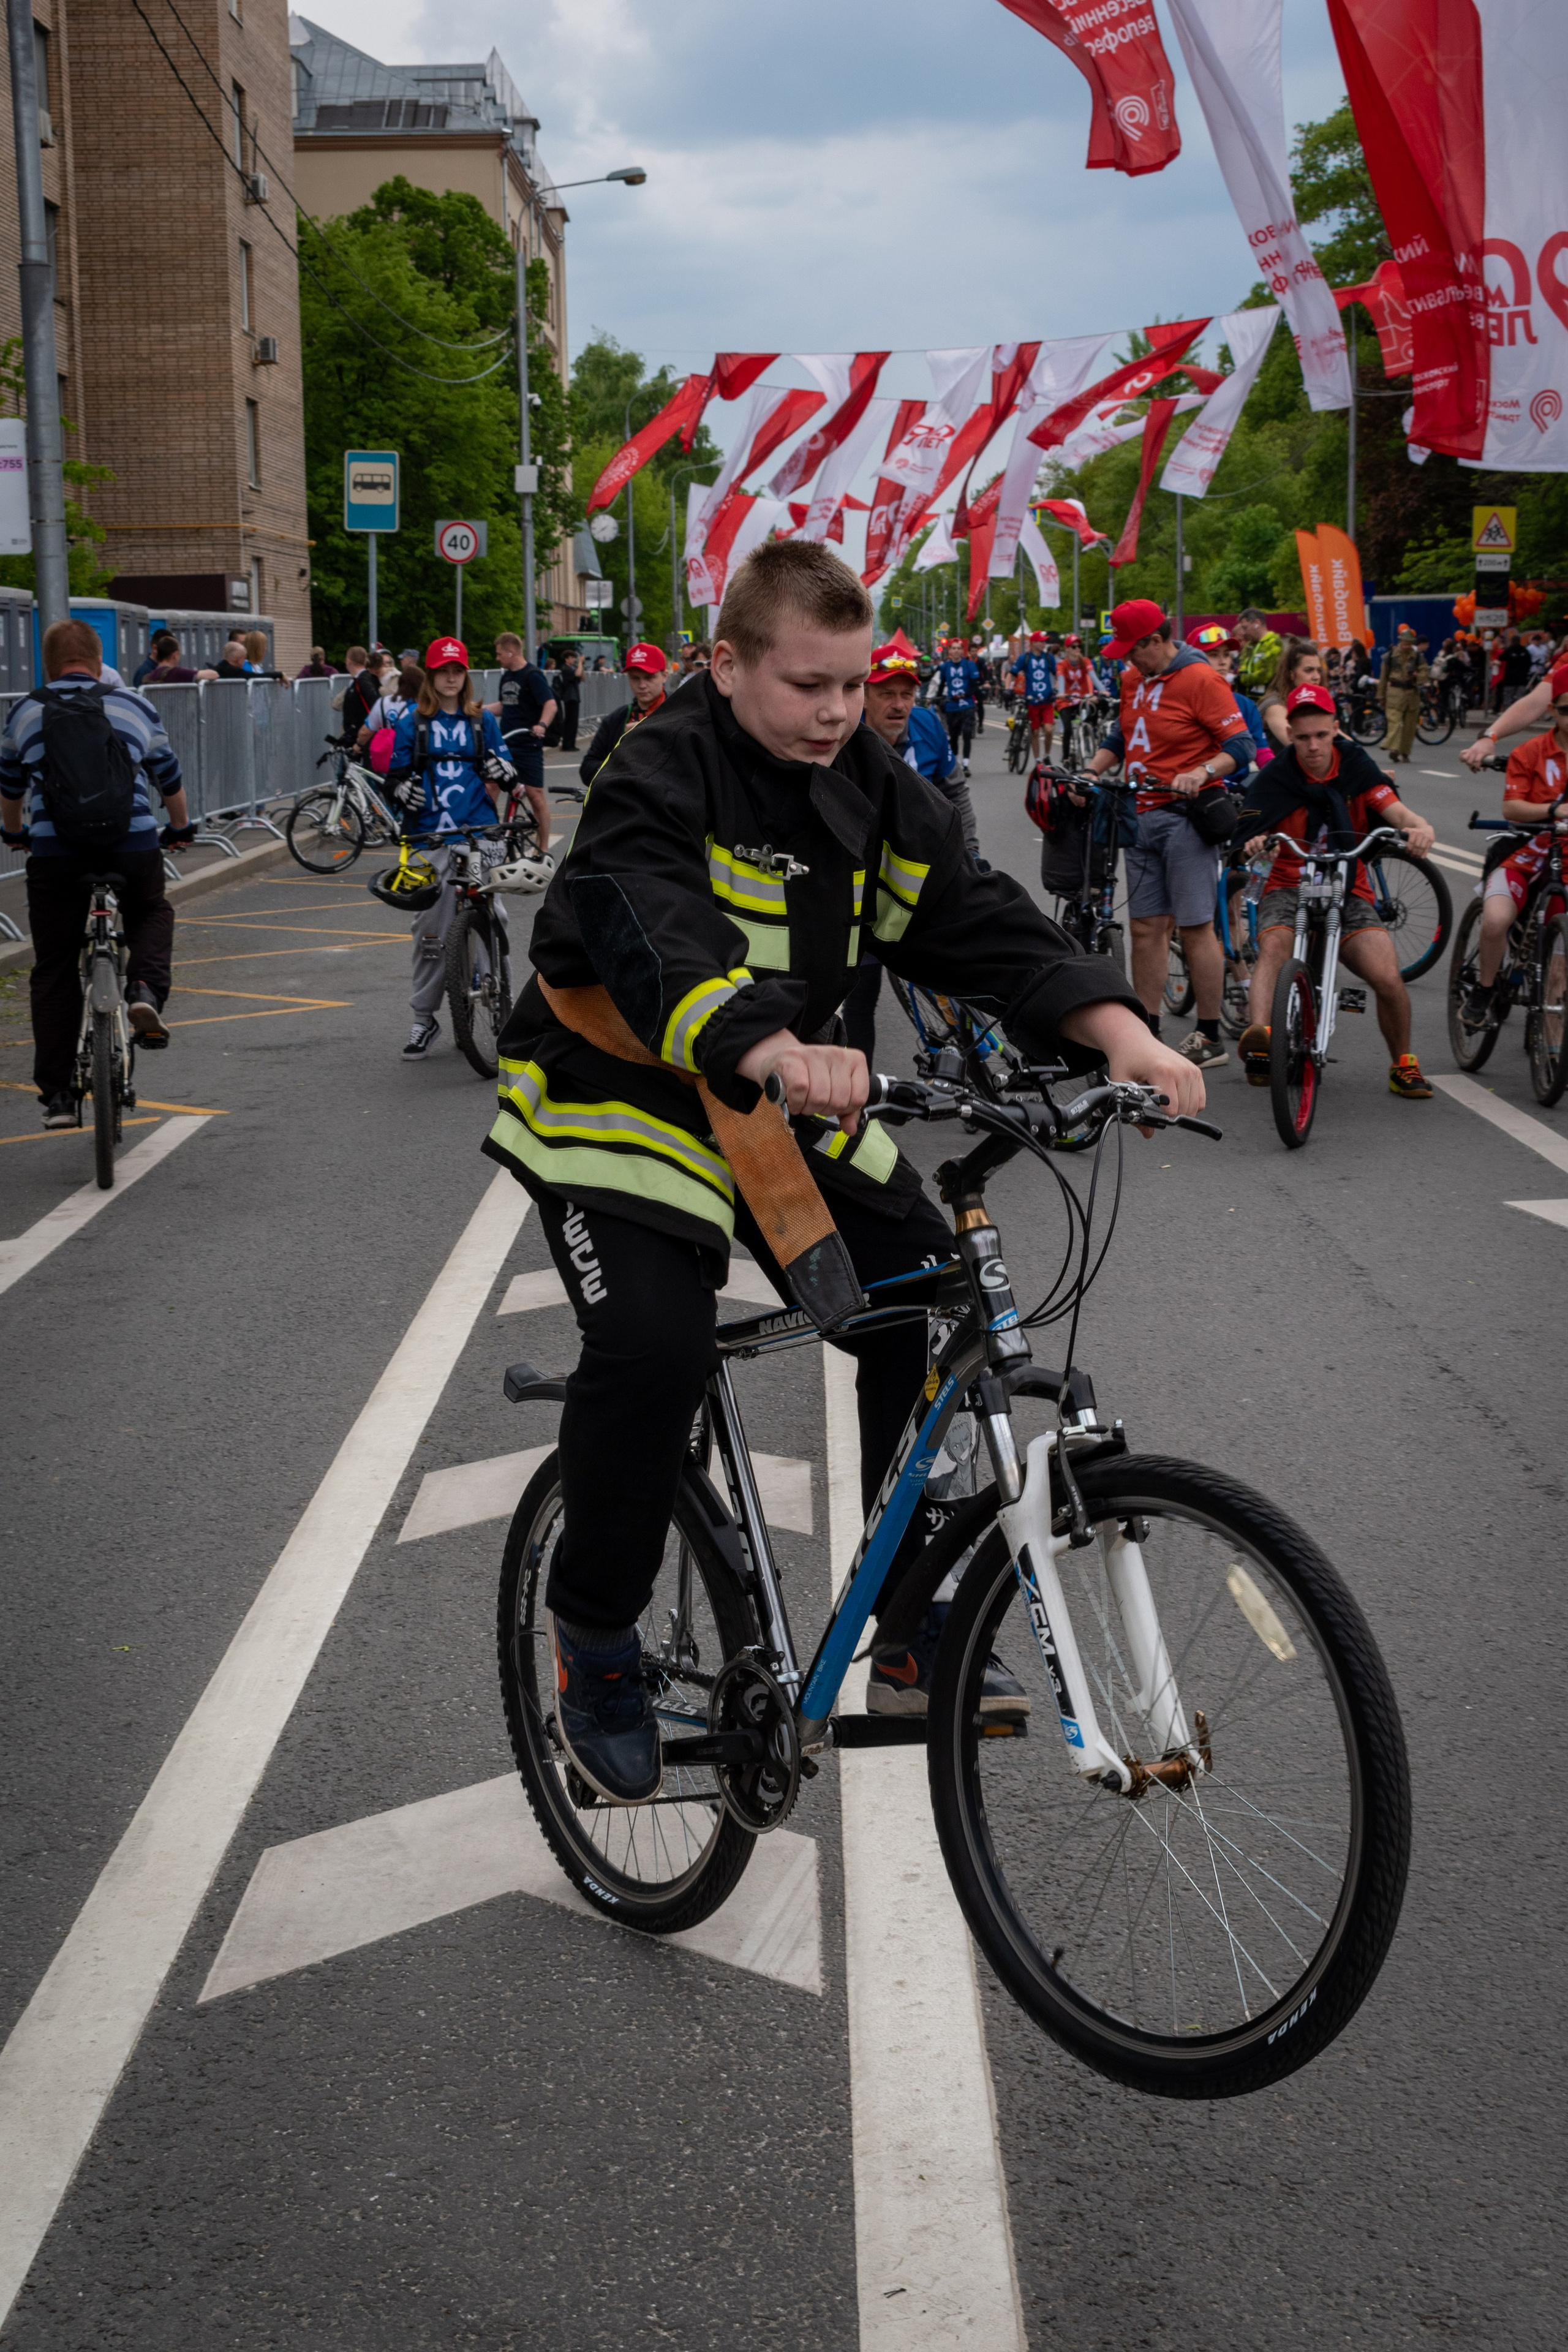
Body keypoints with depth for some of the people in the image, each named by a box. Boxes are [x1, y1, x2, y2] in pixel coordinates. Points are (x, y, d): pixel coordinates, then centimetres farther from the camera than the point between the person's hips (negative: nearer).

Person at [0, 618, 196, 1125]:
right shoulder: (134, 706, 12)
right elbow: (169, 778, 25)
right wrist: (181, 827, 43)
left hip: (54, 851, 0)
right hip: (134, 845, 0)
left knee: (54, 970, 10)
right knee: (152, 913, 30)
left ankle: (57, 1094, 10)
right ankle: (146, 989, 1)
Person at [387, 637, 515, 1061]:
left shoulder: (483, 720, 12)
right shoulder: (413, 723, 10)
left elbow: (506, 773, 14)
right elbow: (396, 774, 12)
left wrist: (503, 771, -10)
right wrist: (403, 790, -11)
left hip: (480, 833, 1)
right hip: (432, 836, -1)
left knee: (492, 914, -11)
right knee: (430, 927, -3)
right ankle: (424, 1019, 5)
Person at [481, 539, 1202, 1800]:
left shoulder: (876, 790, 0)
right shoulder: (660, 782, -20)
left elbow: (982, 923, -8)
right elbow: (655, 942, -39)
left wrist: (1117, 1027, -26)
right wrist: (776, 1051, -59)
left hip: (788, 1101, 6)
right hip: (622, 1095, -6)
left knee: (932, 1308, -4)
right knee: (654, 1347, -25)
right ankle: (594, 1625, 1)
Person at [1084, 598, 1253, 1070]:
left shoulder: (1200, 680, -10)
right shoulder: (1133, 680, 13)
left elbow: (1240, 745, -13)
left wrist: (1202, 772, -30)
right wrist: (1089, 774, 8)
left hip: (1184, 815, -8)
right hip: (1141, 817, 8)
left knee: (1196, 928, -6)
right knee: (1146, 928, 8)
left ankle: (1210, 1039, 0)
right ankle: (1148, 1034, 14)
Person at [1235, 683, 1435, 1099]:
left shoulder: (1356, 766, 2)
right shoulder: (1273, 779, -2)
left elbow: (1395, 810, -11)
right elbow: (1252, 840, -12)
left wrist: (1419, 827, -35)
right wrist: (1256, 845, -37)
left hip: (1349, 892, 1)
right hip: (1288, 888, -1)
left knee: (1388, 978, -20)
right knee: (1274, 945, -35)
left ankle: (1403, 1064, 3)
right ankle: (1259, 1034, -57)